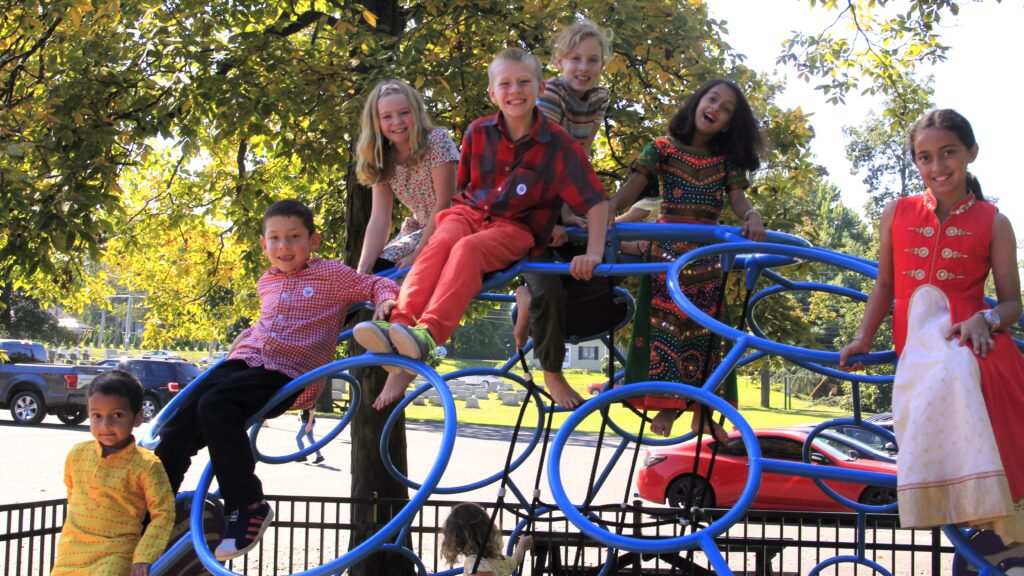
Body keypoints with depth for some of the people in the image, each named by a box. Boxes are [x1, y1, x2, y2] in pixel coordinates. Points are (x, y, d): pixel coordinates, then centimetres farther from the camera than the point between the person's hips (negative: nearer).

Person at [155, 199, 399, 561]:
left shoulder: (331, 275, 3)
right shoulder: (267, 283, 22)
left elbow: (377, 285, 3)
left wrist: (386, 300, -18)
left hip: (286, 374, -6)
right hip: (245, 361, 7)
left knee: (215, 406, -32)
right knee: (179, 426, -8)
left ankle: (248, 506, -25)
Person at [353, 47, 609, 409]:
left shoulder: (558, 144, -6)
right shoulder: (479, 132, 5)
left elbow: (597, 203, -8)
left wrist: (593, 253, -20)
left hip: (517, 228, -3)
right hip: (471, 212, 3)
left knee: (468, 248, -36)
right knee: (440, 243, -32)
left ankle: (428, 333, -54)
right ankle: (398, 325, -48)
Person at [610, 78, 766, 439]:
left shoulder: (727, 160, 12)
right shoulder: (664, 148, 2)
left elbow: (738, 199, -2)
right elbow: (631, 188, -9)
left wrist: (753, 218, -25)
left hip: (708, 251, 3)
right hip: (667, 247, -3)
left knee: (704, 330, 3)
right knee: (665, 321, -10)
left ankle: (702, 412, 10)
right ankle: (666, 403, -5)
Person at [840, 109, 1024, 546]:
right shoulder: (897, 213, 15)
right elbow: (884, 285, 24)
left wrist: (984, 319, -13)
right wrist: (862, 338, 16)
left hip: (969, 338, -1)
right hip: (917, 343, 1)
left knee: (951, 372, -39)